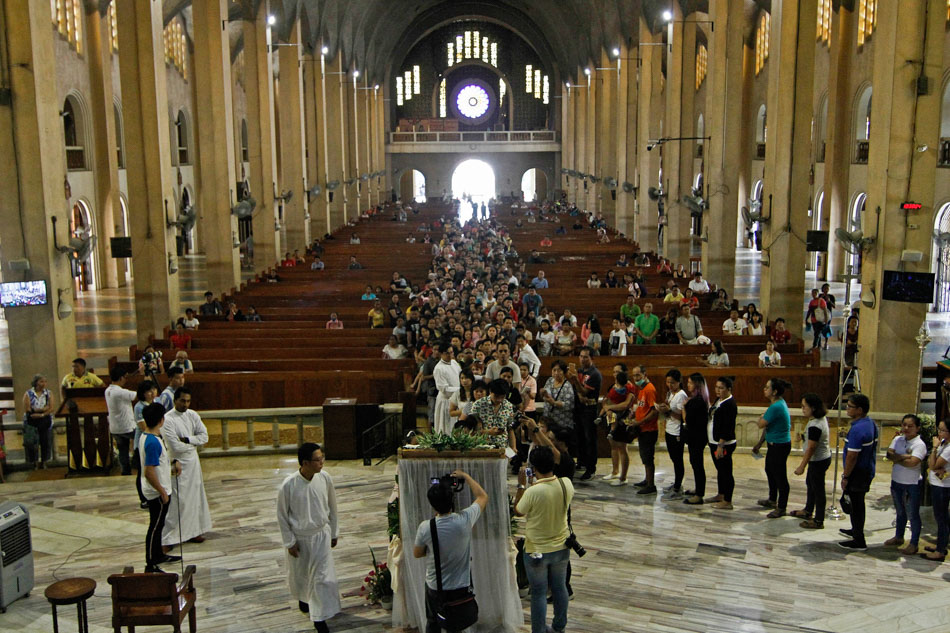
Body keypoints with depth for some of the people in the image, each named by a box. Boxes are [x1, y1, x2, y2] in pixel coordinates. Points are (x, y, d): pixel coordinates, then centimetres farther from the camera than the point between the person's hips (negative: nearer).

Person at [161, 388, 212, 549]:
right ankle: (168, 538, 2)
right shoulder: (168, 419, -17)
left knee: (194, 498, 13)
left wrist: (187, 439, -15)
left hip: (193, 462, 6)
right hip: (178, 464, -6)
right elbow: (175, 446, -21)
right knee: (176, 501, -5)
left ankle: (192, 531, 25)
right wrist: (194, 443, -8)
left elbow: (204, 437, -1)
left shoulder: (192, 415, 2)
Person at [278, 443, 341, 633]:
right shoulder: (288, 485, -24)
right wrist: (289, 542, -7)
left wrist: (334, 532, 7)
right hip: (299, 537, -1)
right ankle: (302, 597, 54)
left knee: (323, 576, 2)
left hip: (321, 535, 1)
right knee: (300, 573, 22)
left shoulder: (325, 478, -16)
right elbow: (282, 516, -11)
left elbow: (332, 507, 0)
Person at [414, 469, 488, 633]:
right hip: (461, 587, 1)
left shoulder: (425, 528, -24)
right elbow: (483, 496, -3)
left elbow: (417, 554, -3)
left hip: (435, 587, -1)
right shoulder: (465, 520, -22)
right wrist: (465, 476, 6)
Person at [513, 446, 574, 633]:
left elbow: (518, 512, -11)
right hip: (561, 547, 5)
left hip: (536, 551, -4)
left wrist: (521, 486, -3)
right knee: (560, 588, 22)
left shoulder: (532, 492, -30)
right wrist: (540, 483, 14)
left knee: (539, 593, 12)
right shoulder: (567, 484, -15)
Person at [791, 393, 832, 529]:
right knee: (810, 483, 24)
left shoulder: (814, 426, -30)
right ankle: (807, 511, 42)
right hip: (821, 458, 11)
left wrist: (802, 466, -21)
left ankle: (818, 521, 16)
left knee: (818, 489, 2)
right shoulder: (821, 418, 0)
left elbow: (811, 448, -27)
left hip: (818, 461, -11)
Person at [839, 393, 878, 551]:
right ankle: (856, 531, 39)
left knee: (856, 505, 1)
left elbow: (852, 456, -25)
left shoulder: (857, 429, -26)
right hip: (868, 470, 10)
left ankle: (859, 541, 9)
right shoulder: (871, 423, 4)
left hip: (858, 473, -10)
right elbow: (873, 447, 16)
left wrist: (845, 476, -16)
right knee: (858, 503, 23)